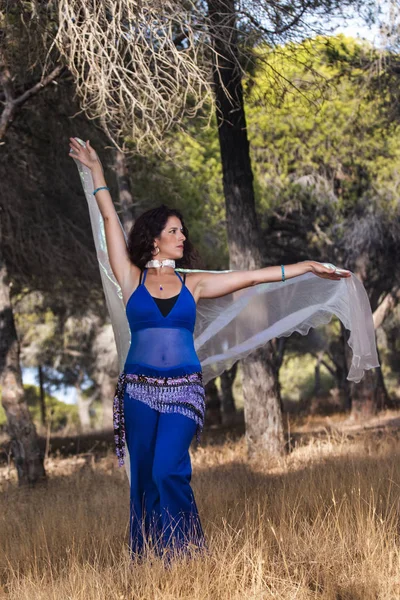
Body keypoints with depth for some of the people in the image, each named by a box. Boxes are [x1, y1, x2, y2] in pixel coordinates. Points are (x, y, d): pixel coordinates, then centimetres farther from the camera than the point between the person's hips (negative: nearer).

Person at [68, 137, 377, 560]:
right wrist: (95, 169, 8)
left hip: (183, 388, 0)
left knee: (168, 472, -14)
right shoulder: (132, 279, 6)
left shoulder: (193, 284, 10)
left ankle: (187, 555, -4)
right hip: (139, 387, 0)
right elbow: (110, 219, 6)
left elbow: (251, 277, 8)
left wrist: (308, 267, 6)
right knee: (143, 477, 2)